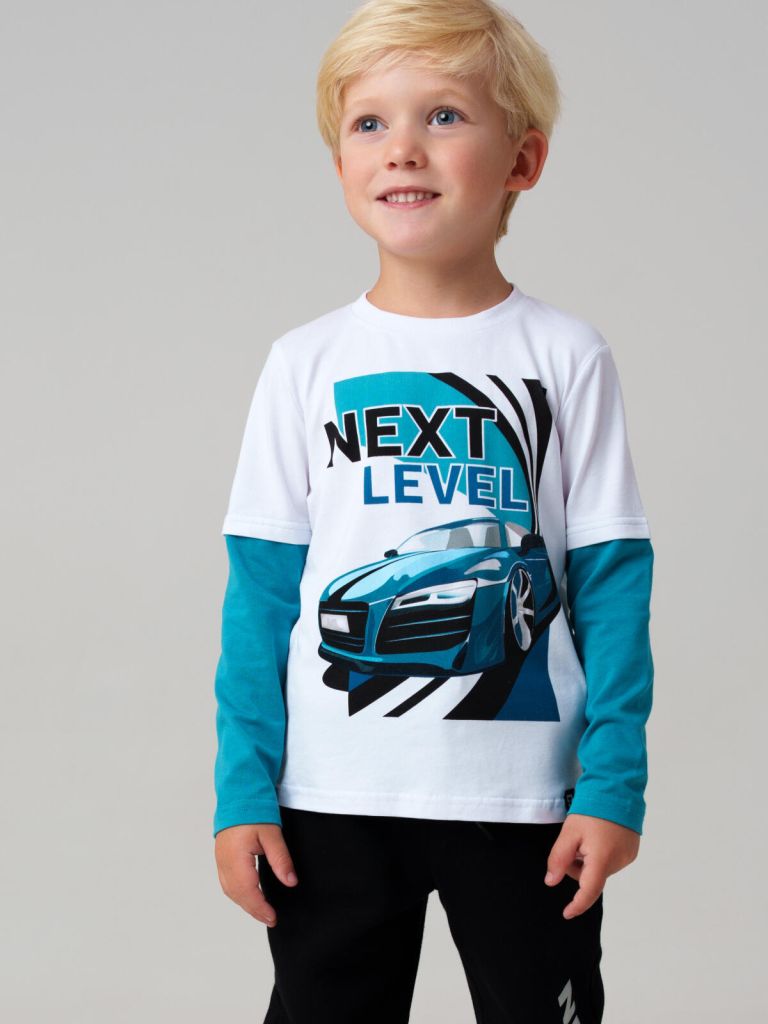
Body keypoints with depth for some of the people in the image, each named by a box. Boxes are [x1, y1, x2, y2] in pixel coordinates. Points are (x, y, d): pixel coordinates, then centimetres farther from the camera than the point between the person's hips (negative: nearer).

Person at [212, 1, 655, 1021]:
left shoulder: (565, 357, -2)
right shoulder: (307, 362, 1)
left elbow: (611, 580, -2)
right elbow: (263, 587, 2)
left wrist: (615, 783, -8)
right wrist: (243, 790, -2)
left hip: (524, 795, -1)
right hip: (333, 799, 1)